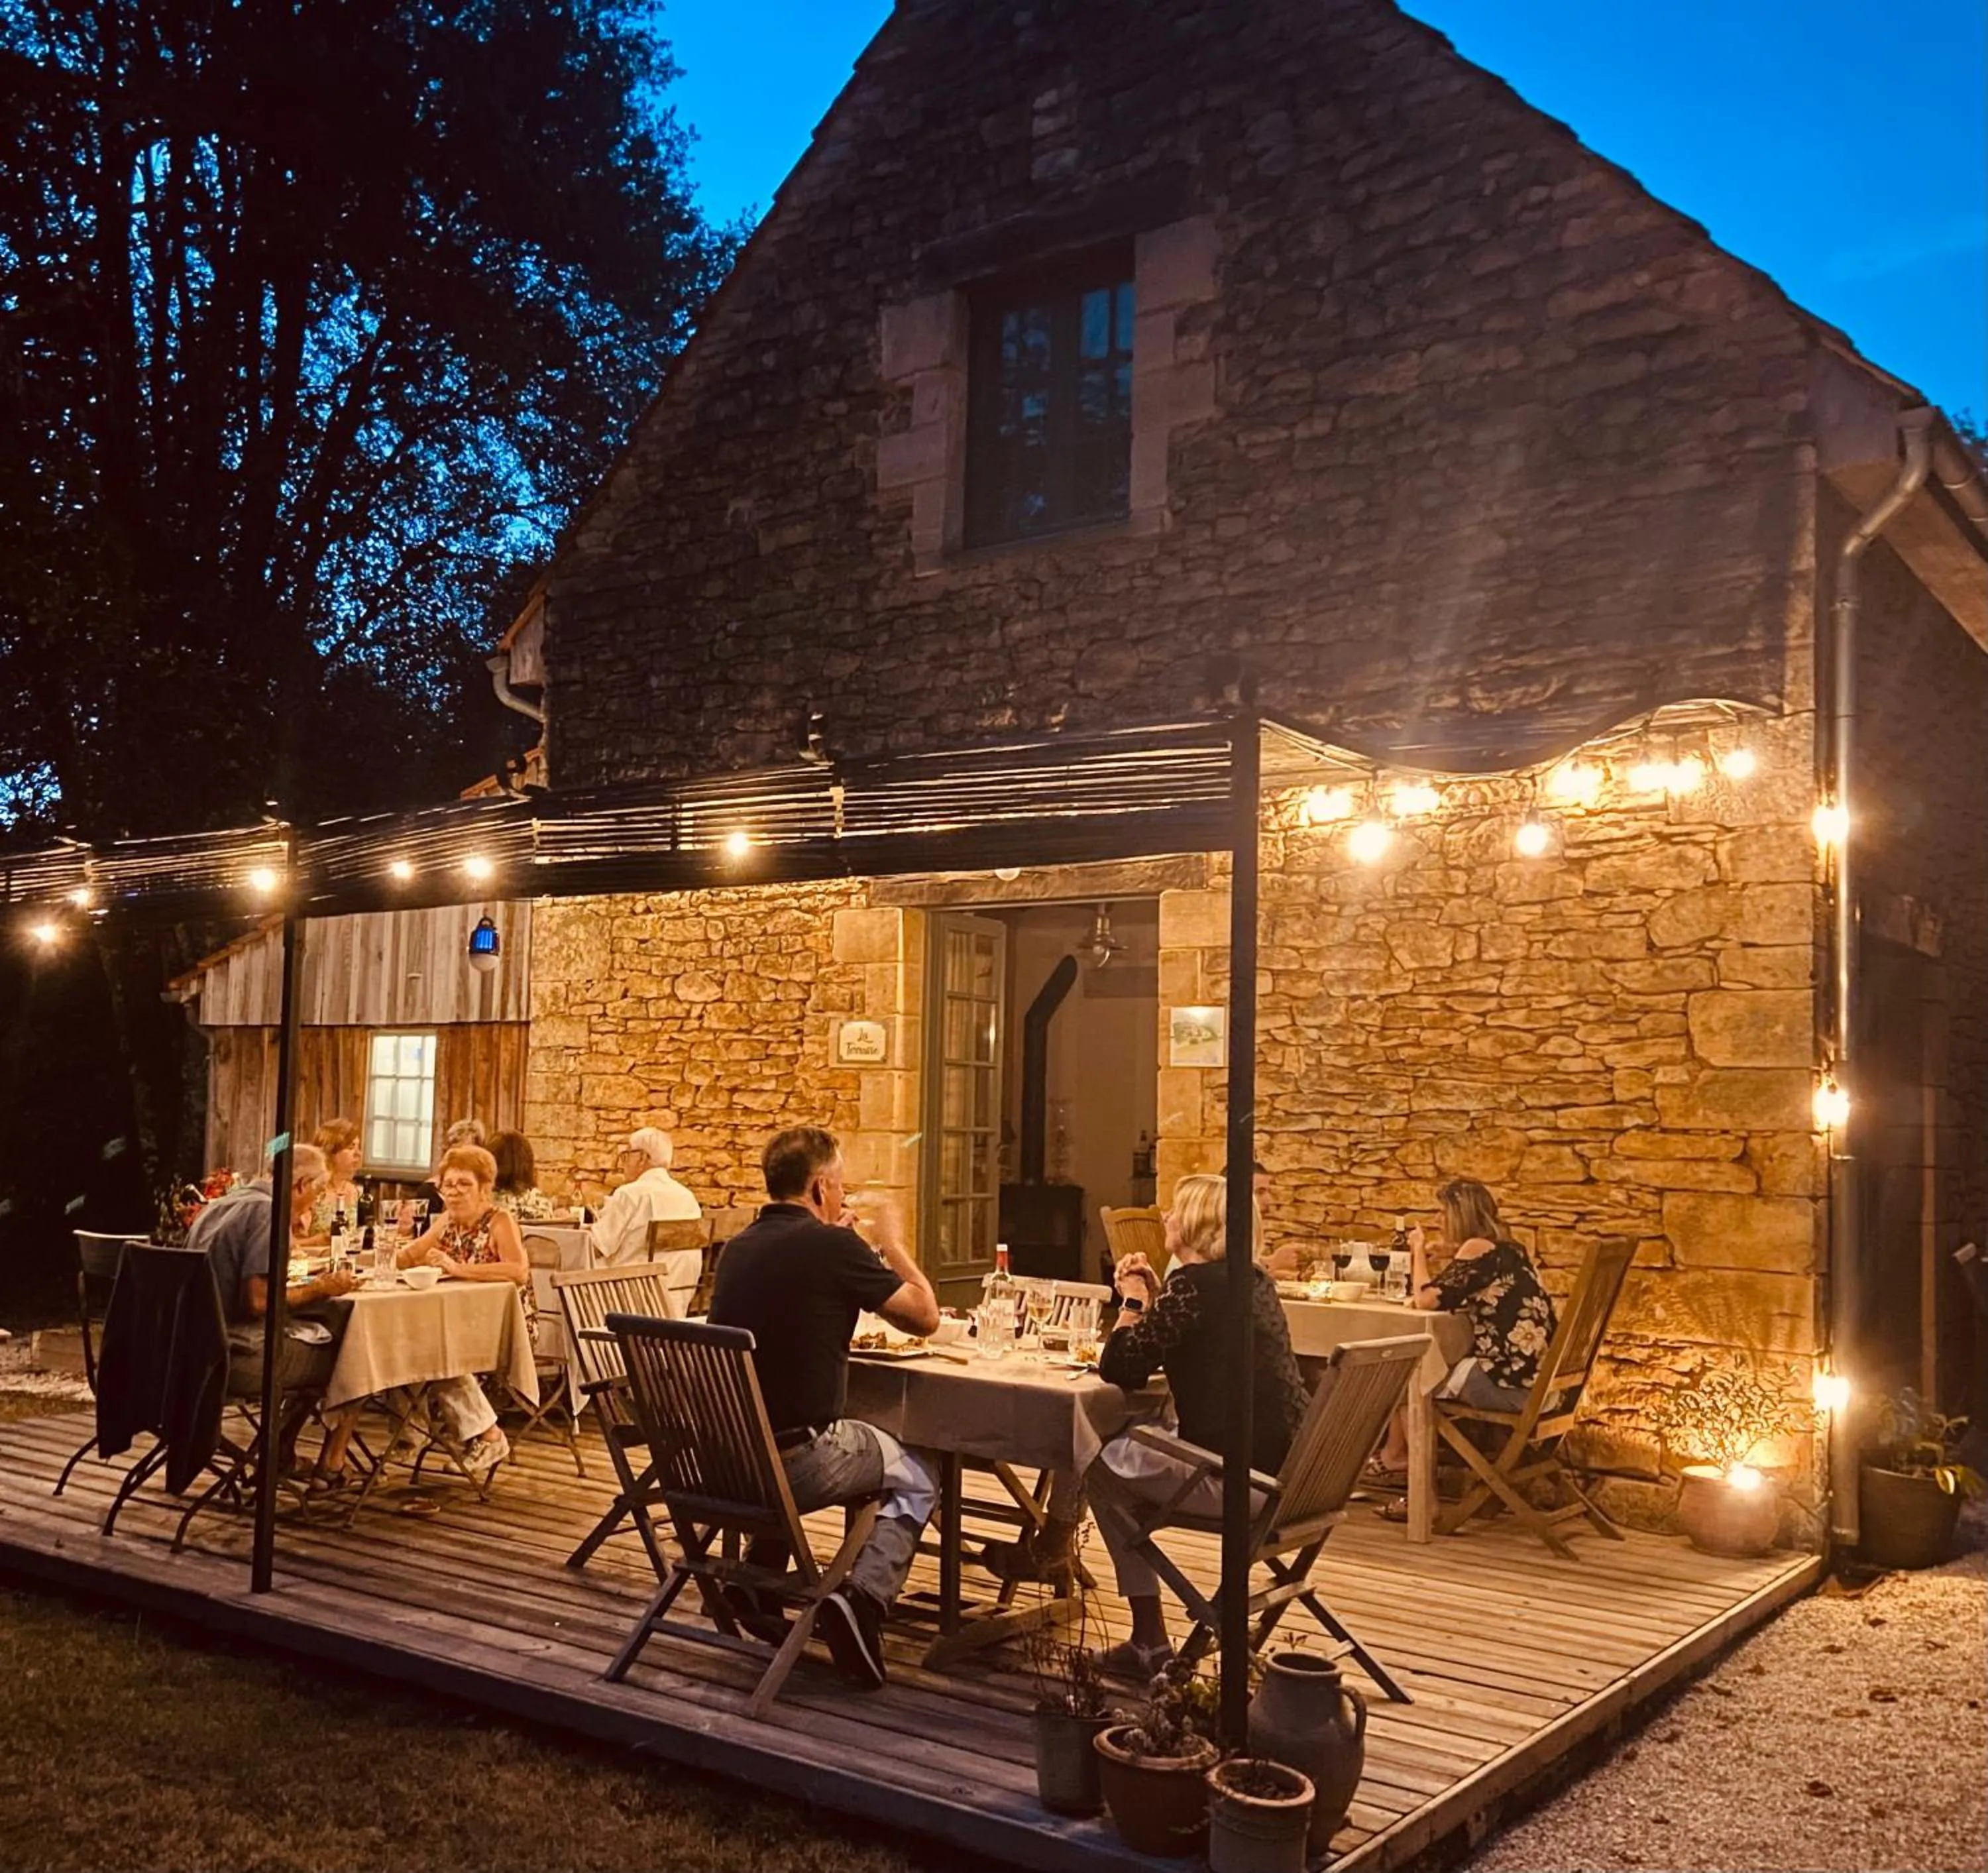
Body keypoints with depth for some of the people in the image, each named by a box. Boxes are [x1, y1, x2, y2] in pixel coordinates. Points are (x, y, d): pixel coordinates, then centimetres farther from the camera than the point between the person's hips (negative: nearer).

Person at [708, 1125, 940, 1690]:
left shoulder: (738, 1247, 6)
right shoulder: (832, 1246, -15)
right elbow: (925, 1316, -5)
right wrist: (891, 1243, 9)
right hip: (798, 1462, -7)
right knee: (915, 1479, 18)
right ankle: (862, 1598, -4)